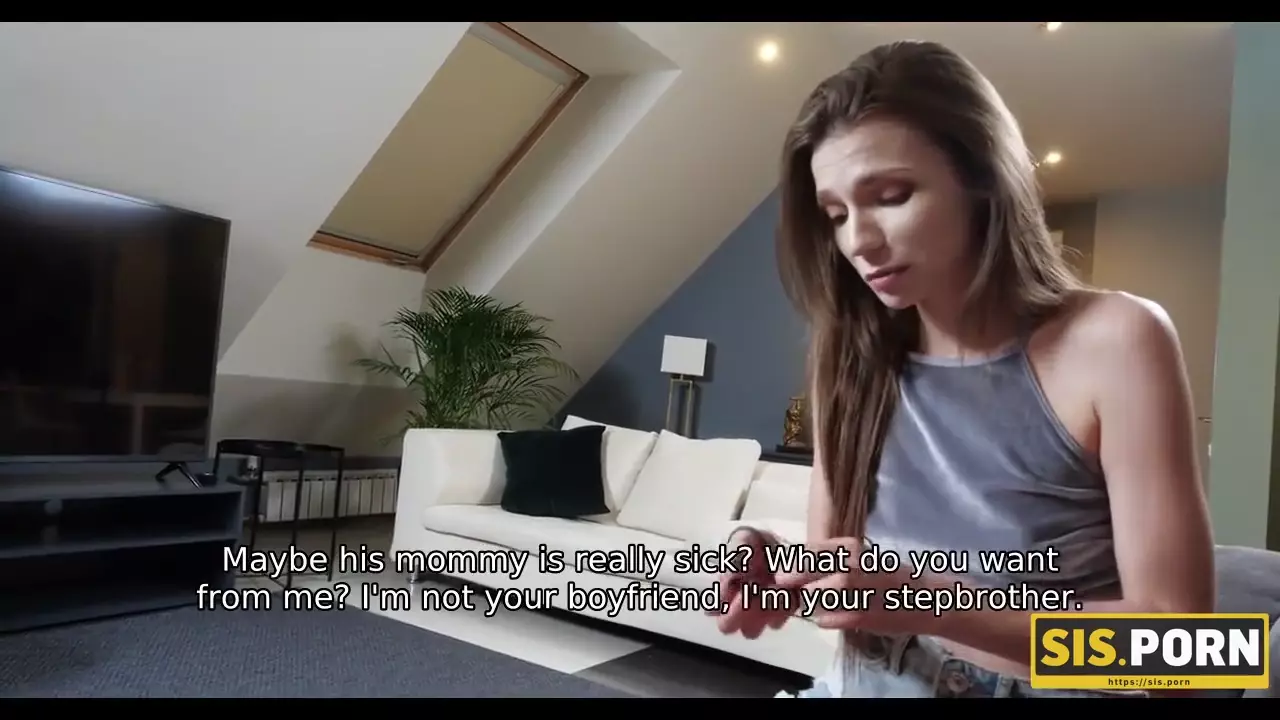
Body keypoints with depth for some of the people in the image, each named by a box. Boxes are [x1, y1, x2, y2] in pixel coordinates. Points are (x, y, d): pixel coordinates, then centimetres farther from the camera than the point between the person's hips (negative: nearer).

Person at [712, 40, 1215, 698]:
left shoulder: (1114, 341, -12)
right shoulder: (850, 356, -2)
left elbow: (1176, 638, -14)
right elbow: (841, 584, 4)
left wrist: (930, 597, -25)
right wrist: (780, 573, -16)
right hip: (866, 683, 2)